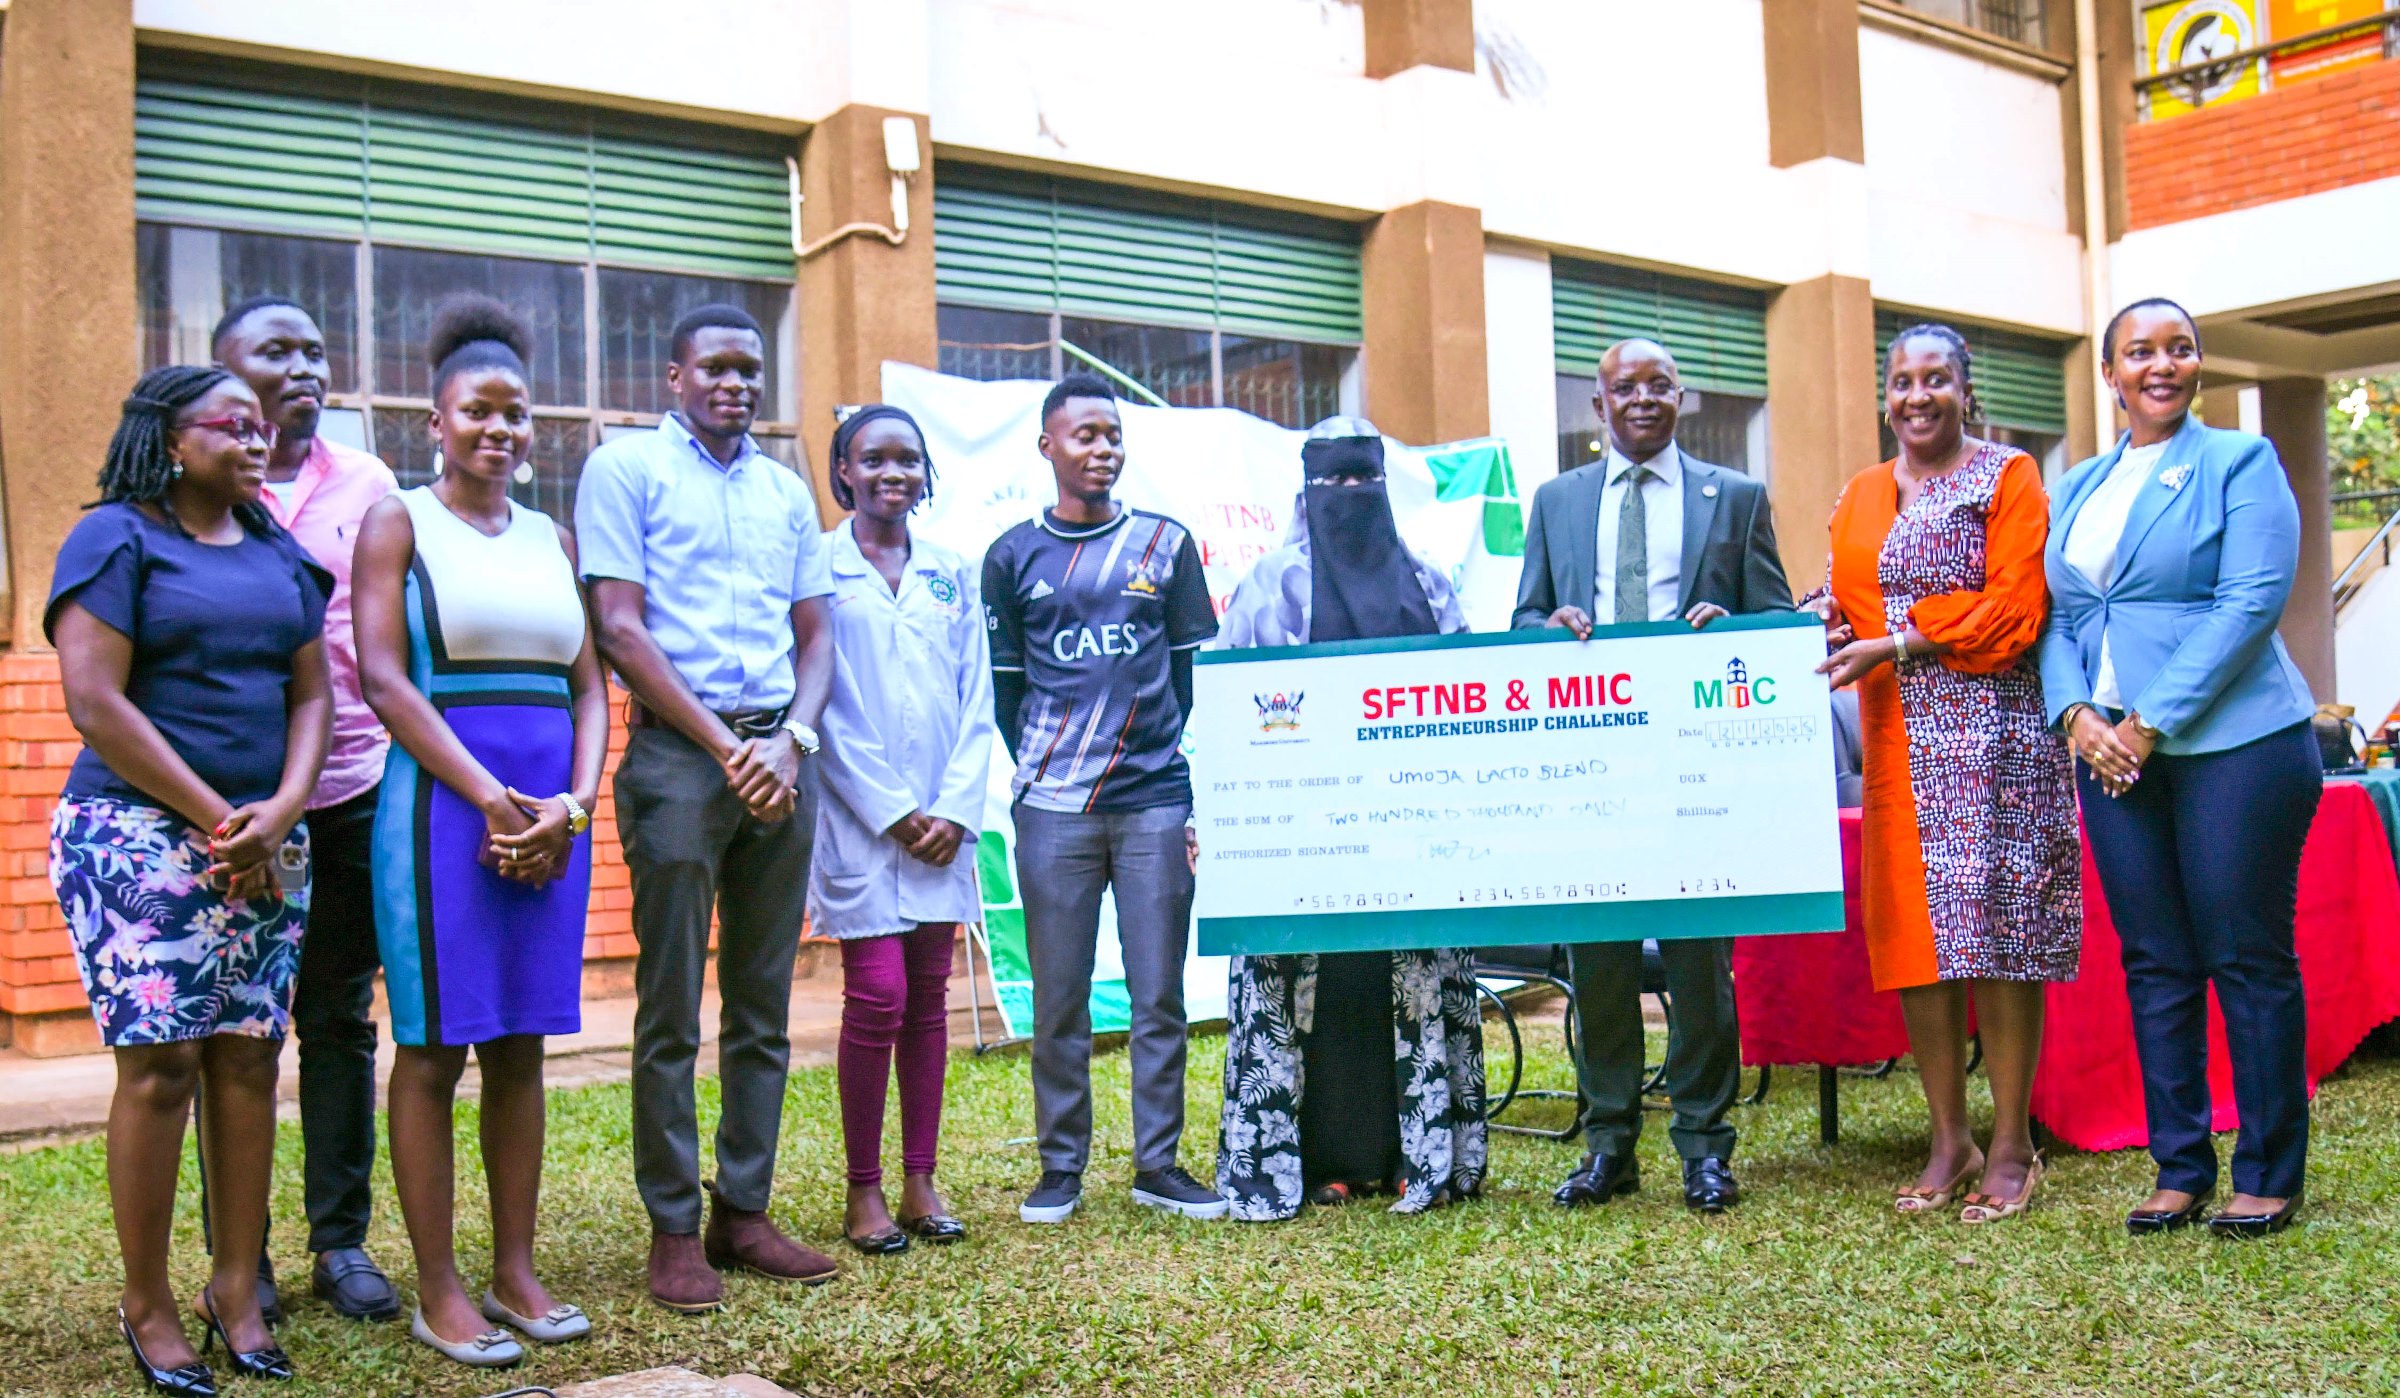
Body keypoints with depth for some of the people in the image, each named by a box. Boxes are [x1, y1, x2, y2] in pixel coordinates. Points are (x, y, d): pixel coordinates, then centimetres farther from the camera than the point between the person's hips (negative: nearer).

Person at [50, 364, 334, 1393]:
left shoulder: (278, 554, 16)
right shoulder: (114, 538, -3)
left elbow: (312, 693, 13)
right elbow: (96, 702, -11)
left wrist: (280, 814, -4)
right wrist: (218, 819, -11)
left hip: (269, 846, 6)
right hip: (140, 835, -5)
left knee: (249, 1058, 3)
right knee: (160, 1062, -6)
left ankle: (236, 1289, 11)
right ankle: (146, 1305, 5)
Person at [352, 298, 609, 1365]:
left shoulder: (553, 538, 16)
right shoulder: (398, 523, 3)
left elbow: (589, 686, 13)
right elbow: (383, 680, -7)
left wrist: (573, 807, -4)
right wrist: (493, 800, -14)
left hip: (554, 812, 5)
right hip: (442, 800, -4)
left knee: (521, 1046, 8)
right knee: (435, 1047, -1)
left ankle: (515, 1271, 16)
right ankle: (438, 1292, 6)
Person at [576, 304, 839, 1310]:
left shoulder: (786, 490, 18)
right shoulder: (626, 469, 2)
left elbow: (816, 635, 16)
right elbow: (619, 630, -6)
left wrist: (790, 741, -3)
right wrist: (725, 747, -10)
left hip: (781, 756, 5)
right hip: (678, 748, -5)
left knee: (764, 1005, 8)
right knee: (671, 1008, -2)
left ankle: (744, 1210, 17)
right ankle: (674, 1229, 5)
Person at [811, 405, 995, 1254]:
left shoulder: (951, 576, 12)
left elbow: (975, 702, 9)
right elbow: (823, 707, -7)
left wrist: (955, 808, -3)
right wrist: (892, 811, -11)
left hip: (942, 823, 4)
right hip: (858, 818, -4)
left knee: (929, 997, 7)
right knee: (877, 996, -7)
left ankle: (920, 1182, 14)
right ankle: (864, 1190, 6)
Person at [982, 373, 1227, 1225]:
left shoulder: (1166, 544, 10)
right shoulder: (1013, 557, 9)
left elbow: (1198, 674, 10)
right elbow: (1003, 685, 12)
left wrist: (1200, 793, 4)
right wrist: (1038, 774, 5)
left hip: (1156, 802, 1)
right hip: (1052, 811, 0)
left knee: (1158, 997, 3)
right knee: (1058, 1001, 3)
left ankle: (1158, 1163, 13)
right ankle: (1061, 1166, 14)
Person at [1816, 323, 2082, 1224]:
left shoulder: (2008, 477, 1)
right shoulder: (1860, 496, 17)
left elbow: (2012, 616, -9)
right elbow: (1847, 611, 17)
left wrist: (1896, 645, -14)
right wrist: (1814, 629, -5)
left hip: (1990, 733, -5)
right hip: (1896, 742, 5)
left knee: (1995, 931, -4)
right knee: (1914, 936, 3)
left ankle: (2012, 1147, 6)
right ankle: (1949, 1141, 13)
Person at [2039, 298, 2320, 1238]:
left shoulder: (2239, 462, 0)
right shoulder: (2078, 489, 16)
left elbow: (2253, 601, -11)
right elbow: (2056, 616, 13)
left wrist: (2153, 721, -15)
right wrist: (2075, 713, -6)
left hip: (2233, 740, -5)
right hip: (2111, 750, 5)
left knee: (2248, 958, 0)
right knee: (2154, 964, 7)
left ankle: (2269, 1176, 10)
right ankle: (2180, 1168, 16)